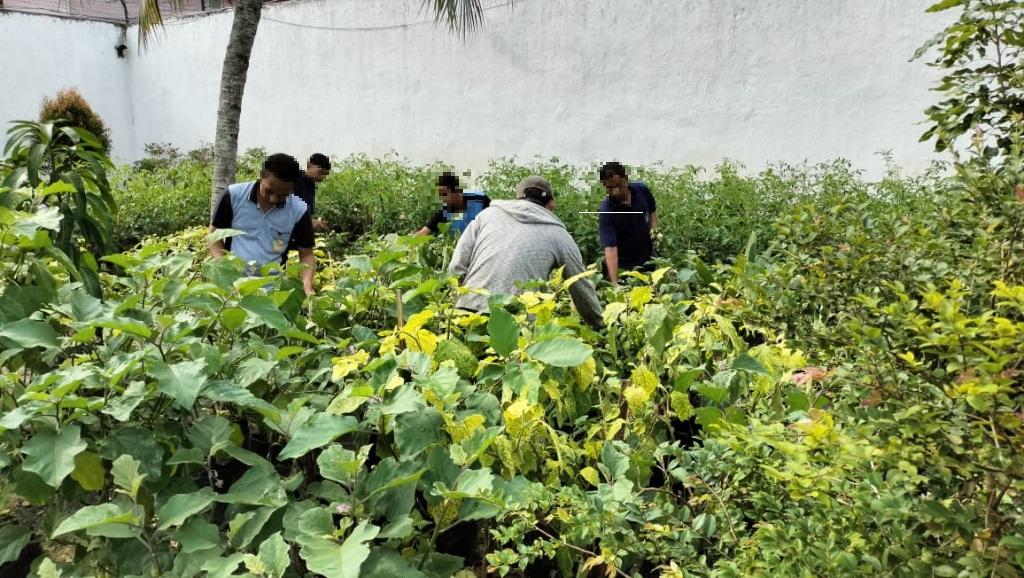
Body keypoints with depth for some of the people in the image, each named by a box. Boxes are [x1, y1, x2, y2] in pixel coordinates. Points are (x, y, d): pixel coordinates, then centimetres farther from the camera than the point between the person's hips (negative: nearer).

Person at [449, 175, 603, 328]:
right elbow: (582, 288, 21)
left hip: (469, 309, 3)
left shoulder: (488, 213, 17)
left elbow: (456, 266, 8)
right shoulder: (558, 233, 13)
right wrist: (599, 325, 36)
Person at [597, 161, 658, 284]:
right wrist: (614, 282, -40)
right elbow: (610, 247, -33)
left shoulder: (641, 189, -13)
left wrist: (654, 227, -8)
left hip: (647, 260, 5)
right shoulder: (606, 211, -27)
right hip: (622, 264, -4)